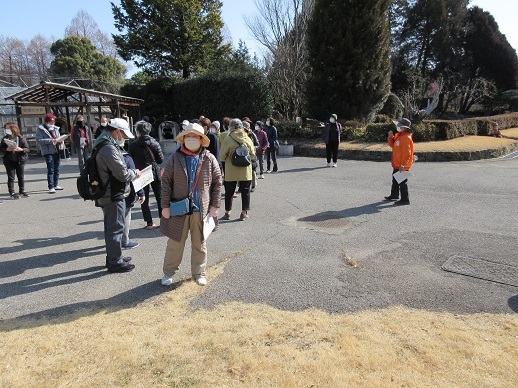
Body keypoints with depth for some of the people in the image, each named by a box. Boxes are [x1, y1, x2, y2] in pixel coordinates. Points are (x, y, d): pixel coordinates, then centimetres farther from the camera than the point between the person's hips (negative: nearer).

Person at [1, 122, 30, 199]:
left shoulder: (21, 138, -6)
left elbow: (27, 149, -7)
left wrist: (21, 149, -26)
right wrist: (7, 149, -19)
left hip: (20, 160, 0)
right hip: (9, 161, 0)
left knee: (21, 177, 11)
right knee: (11, 177, 1)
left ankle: (22, 191, 25)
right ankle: (12, 193, 5)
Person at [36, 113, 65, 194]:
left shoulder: (55, 129, 18)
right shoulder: (41, 129, -1)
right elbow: (38, 140, -11)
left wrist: (60, 141, 4)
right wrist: (50, 140, -20)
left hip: (57, 151, 6)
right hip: (48, 152, -6)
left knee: (57, 169, 11)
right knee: (50, 170, -10)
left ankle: (55, 185, 23)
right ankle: (51, 187, -9)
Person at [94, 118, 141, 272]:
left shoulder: (104, 145, 13)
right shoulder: (109, 149, -22)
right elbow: (123, 174, -22)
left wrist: (131, 172, 9)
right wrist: (135, 173, -5)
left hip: (108, 194, 11)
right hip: (114, 196, -11)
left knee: (111, 227, 20)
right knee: (116, 228, 0)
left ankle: (113, 257, 34)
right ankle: (115, 262, 11)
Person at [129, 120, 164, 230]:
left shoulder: (133, 145, -7)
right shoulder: (155, 143, -4)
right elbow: (161, 159, -1)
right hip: (155, 173, 1)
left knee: (145, 199, 7)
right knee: (159, 197, 13)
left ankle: (149, 223, 7)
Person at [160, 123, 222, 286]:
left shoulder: (209, 159, -1)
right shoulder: (175, 158, -2)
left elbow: (217, 183, 2)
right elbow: (166, 182, -1)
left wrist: (214, 206, -1)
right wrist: (165, 206, -5)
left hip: (202, 210, 1)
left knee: (199, 244, 14)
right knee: (175, 243, 10)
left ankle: (198, 272, 31)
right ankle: (169, 272, 28)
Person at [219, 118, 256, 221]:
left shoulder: (228, 139, -11)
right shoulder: (247, 139, -1)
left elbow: (222, 156, -7)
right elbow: (252, 155, 4)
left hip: (231, 171, -2)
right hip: (245, 170, 2)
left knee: (229, 191, 11)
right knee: (245, 191, 10)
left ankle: (227, 212, 18)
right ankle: (244, 212, 12)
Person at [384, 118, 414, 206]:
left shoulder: (406, 138, -21)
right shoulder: (398, 135, 10)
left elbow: (406, 153, -24)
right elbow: (392, 145, 19)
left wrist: (403, 164, -26)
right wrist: (391, 137, 3)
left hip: (402, 166, -10)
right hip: (397, 164, 10)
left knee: (402, 182, -4)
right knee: (395, 180, 23)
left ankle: (405, 199, 4)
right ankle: (394, 195, 40)